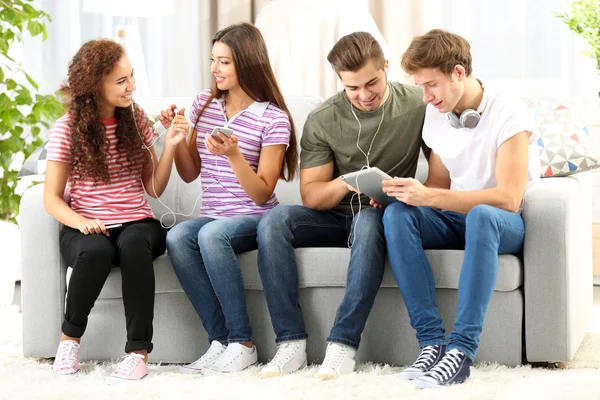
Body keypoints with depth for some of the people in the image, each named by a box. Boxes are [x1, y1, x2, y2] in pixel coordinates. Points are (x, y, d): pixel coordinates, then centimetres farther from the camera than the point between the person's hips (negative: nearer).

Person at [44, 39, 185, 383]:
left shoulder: (136, 119, 6)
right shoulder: (68, 129, -3)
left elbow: (154, 188, 5)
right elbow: (52, 198, -2)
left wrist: (171, 147, -10)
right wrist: (80, 222, -22)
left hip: (136, 223, 2)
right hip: (87, 228, -1)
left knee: (134, 245, -36)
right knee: (96, 251, -38)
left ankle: (139, 352, -33)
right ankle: (71, 336, -9)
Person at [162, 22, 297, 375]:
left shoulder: (272, 118, -6)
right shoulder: (205, 102, 11)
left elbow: (262, 193, -9)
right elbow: (190, 174, 15)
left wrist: (233, 153, -22)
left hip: (254, 220, -5)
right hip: (212, 217, 5)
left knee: (211, 234, -37)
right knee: (177, 237, -30)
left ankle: (242, 344, -27)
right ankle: (220, 341, -26)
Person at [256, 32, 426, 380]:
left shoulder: (418, 104, -6)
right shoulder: (322, 121, -2)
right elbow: (311, 196, -3)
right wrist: (345, 184, -25)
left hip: (383, 216, -3)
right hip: (335, 217, 3)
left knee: (369, 221, -38)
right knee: (273, 221, -24)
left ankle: (343, 345, -39)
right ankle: (292, 342, -27)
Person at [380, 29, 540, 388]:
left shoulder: (508, 112, -16)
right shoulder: (435, 114, 4)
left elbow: (508, 198, -24)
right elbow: (440, 183, 12)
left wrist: (428, 197, -31)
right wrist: (404, 192, -11)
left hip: (506, 224, -6)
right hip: (456, 218, 6)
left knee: (481, 215, -40)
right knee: (397, 215, -25)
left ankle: (462, 350, -40)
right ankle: (432, 342, -30)